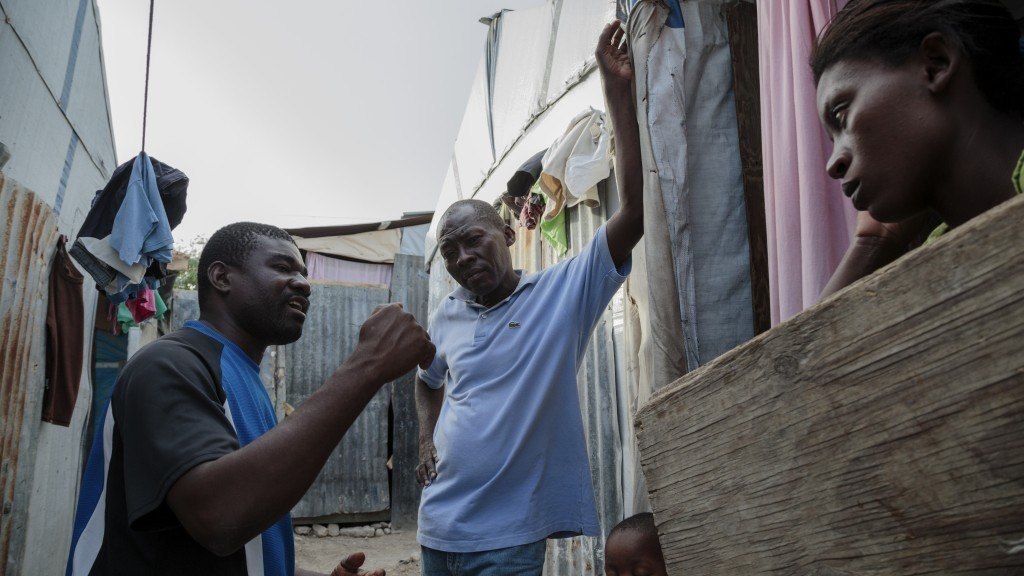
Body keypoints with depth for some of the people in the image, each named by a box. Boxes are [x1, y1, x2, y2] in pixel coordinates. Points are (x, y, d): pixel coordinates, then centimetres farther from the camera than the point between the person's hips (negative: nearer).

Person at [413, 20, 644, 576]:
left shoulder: (563, 293, -8)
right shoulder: (446, 316, 5)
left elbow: (634, 211, -20)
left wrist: (619, 93, -24)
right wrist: (427, 437, 7)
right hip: (437, 526, 5)